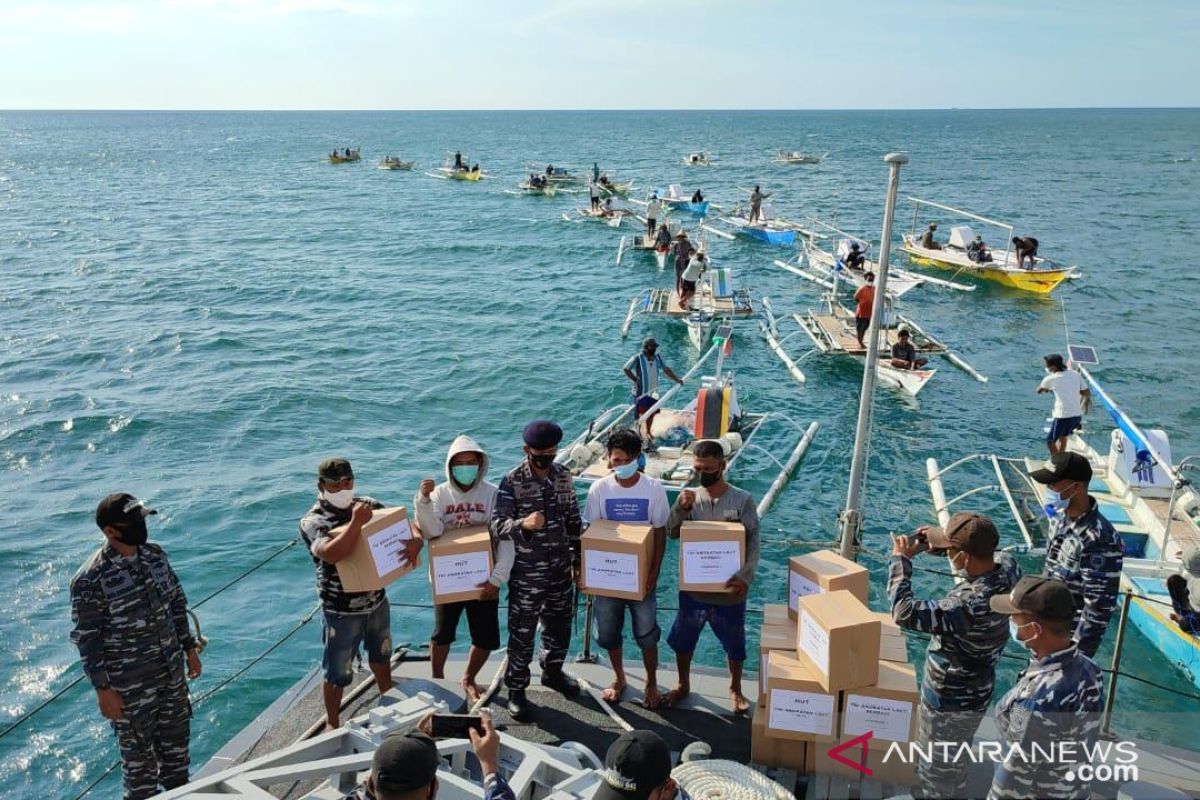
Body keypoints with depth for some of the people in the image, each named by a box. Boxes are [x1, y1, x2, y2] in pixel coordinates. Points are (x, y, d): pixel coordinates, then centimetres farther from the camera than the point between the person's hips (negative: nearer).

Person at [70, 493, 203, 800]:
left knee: (176, 735, 23)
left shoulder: (155, 555, -3)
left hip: (172, 672, 6)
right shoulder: (90, 579, -21)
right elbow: (86, 640, -16)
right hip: (130, 685, -6)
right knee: (138, 748, 12)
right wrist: (103, 690, -13)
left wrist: (190, 648, 12)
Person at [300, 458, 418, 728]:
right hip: (342, 611, -5)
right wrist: (356, 522, -38)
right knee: (337, 672, 10)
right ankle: (332, 725, 31)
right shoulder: (312, 521, -17)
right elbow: (332, 554, -35)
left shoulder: (368, 505, -3)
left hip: (377, 600, 5)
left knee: (381, 657, 26)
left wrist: (416, 539, -21)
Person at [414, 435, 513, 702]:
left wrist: (498, 578, -17)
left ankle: (469, 679, 35)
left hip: (483, 580, 0)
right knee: (442, 635, 8)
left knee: (486, 639, 6)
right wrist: (423, 500, -29)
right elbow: (431, 532, -18)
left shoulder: (492, 493, -10)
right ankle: (437, 679, 36)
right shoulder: (440, 493, -5)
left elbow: (507, 540, -11)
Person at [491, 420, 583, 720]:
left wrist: (578, 560, 11)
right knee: (522, 634, 6)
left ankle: (553, 672, 43)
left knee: (560, 626, 19)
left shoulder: (564, 475, 1)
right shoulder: (512, 481, -15)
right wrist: (523, 524, -42)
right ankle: (516, 690, 21)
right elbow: (497, 525, -22)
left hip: (560, 570, 5)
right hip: (526, 574, -5)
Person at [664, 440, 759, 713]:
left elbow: (753, 544, -12)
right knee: (682, 640, 18)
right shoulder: (689, 497, -4)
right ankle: (683, 685, 42)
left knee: (734, 644, 16)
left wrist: (745, 577, -25)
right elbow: (672, 533, -11)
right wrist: (681, 509, -27)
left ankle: (735, 689, 41)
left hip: (729, 590, -2)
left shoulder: (743, 500, -11)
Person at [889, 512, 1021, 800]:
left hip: (953, 701, -9)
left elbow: (904, 612, -38)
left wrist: (900, 559, -25)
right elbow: (984, 552, 8)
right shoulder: (1006, 566, -17)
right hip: (971, 688, 9)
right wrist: (939, 542, -7)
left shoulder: (971, 605, -41)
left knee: (943, 771, 18)